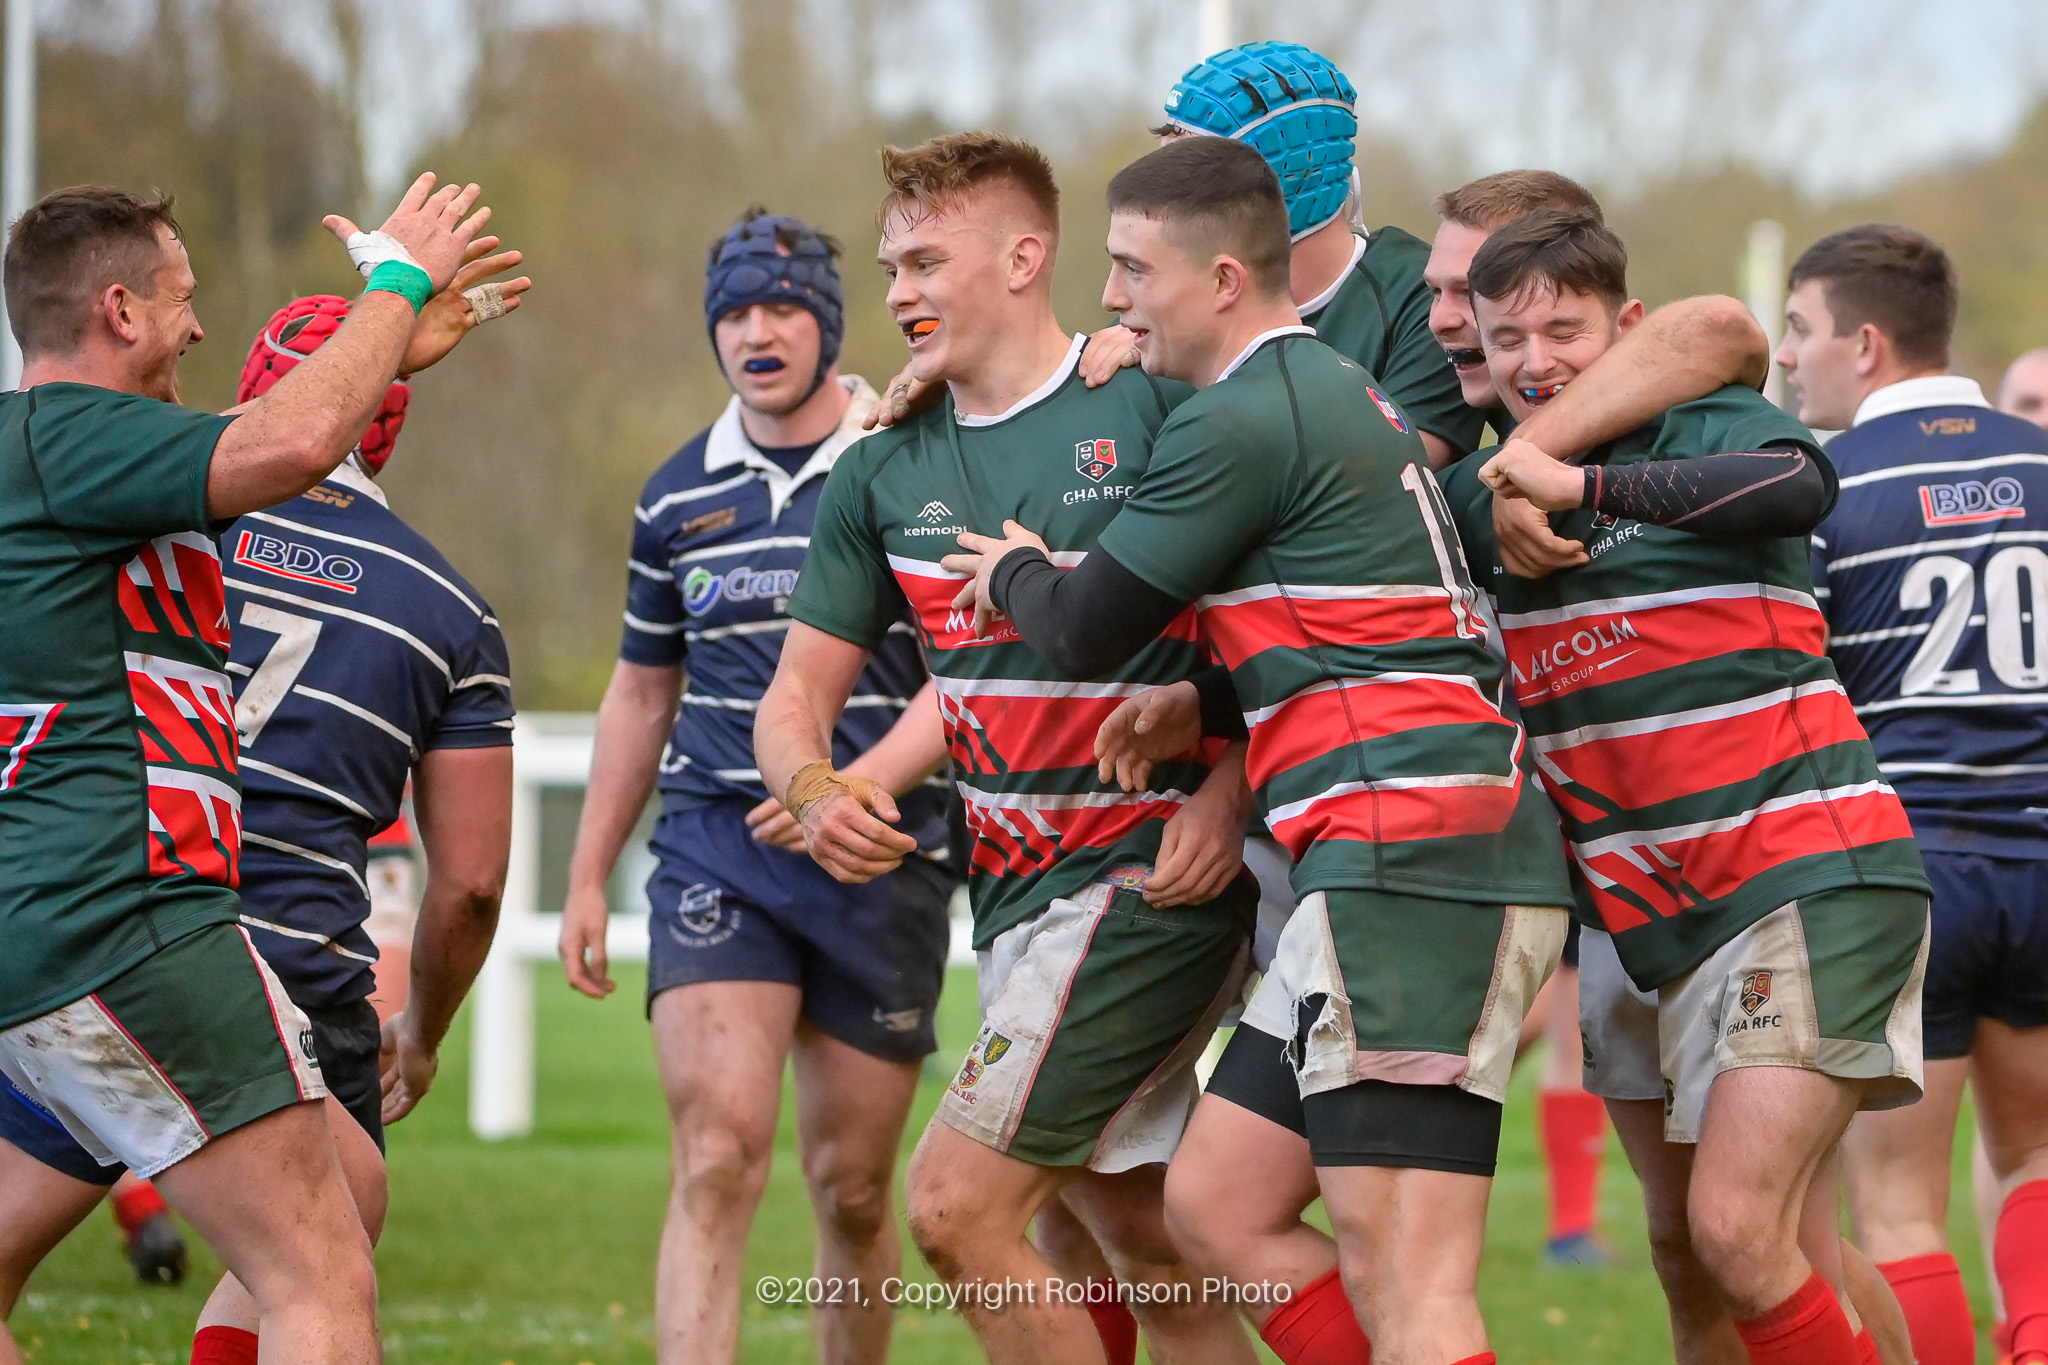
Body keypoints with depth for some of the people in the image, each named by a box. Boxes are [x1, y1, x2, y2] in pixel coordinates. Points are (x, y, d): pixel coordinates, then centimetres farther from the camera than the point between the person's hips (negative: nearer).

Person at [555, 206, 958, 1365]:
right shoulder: (678, 498, 10)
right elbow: (643, 693, 20)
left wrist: (855, 788, -22)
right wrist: (588, 876, 19)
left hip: (881, 861, -2)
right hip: (715, 848, 2)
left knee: (852, 1186, 6)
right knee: (718, 1161, -15)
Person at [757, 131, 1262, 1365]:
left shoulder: (1152, 408, -8)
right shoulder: (884, 476, 10)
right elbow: (798, 693, 12)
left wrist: (1230, 791, -18)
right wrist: (816, 789, -10)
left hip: (1152, 879, -7)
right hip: (1016, 894, 7)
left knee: (956, 1205, -12)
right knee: (1142, 1249, 10)